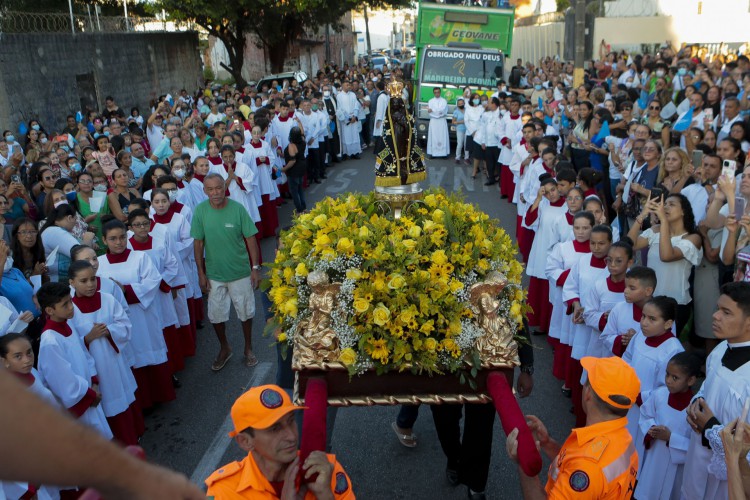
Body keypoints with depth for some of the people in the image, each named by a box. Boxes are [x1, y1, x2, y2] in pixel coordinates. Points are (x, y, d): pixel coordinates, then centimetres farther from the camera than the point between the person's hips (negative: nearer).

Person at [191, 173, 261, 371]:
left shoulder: (238, 209, -15)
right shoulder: (200, 211, -10)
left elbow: (250, 239, -9)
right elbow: (198, 243, -3)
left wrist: (255, 267, -9)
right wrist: (201, 273, -2)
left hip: (240, 272, -1)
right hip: (214, 274, 1)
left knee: (246, 312, 14)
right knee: (216, 315, 14)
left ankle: (248, 348, 36)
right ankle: (224, 348, 39)